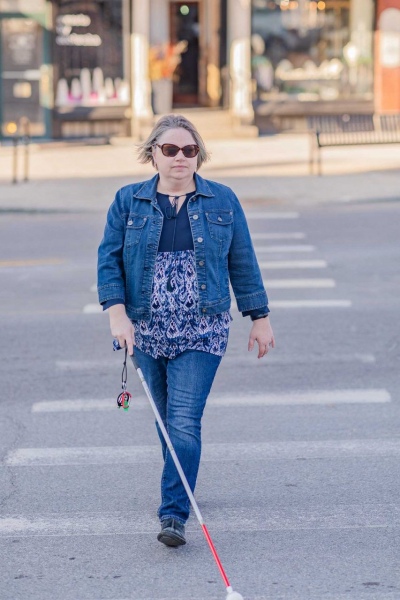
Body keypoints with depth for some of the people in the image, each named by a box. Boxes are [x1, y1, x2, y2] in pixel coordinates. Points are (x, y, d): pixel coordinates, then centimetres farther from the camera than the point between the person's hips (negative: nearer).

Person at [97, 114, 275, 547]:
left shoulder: (222, 202, 4)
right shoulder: (128, 202, 4)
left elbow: (242, 263, 8)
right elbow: (109, 259, 1)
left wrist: (259, 318, 8)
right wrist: (117, 313, -11)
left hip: (201, 331, -2)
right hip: (147, 329, 2)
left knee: (184, 420, -13)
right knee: (166, 417, 13)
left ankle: (174, 515, -15)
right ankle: (182, 486, 36)